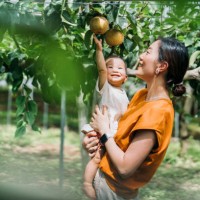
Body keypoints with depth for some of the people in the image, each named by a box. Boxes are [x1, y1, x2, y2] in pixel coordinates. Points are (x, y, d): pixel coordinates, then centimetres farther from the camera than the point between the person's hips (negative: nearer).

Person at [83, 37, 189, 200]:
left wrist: (103, 131, -16)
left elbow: (125, 168, -28)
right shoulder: (142, 95, 0)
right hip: (106, 176, 7)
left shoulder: (157, 111, -27)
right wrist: (93, 137, -9)